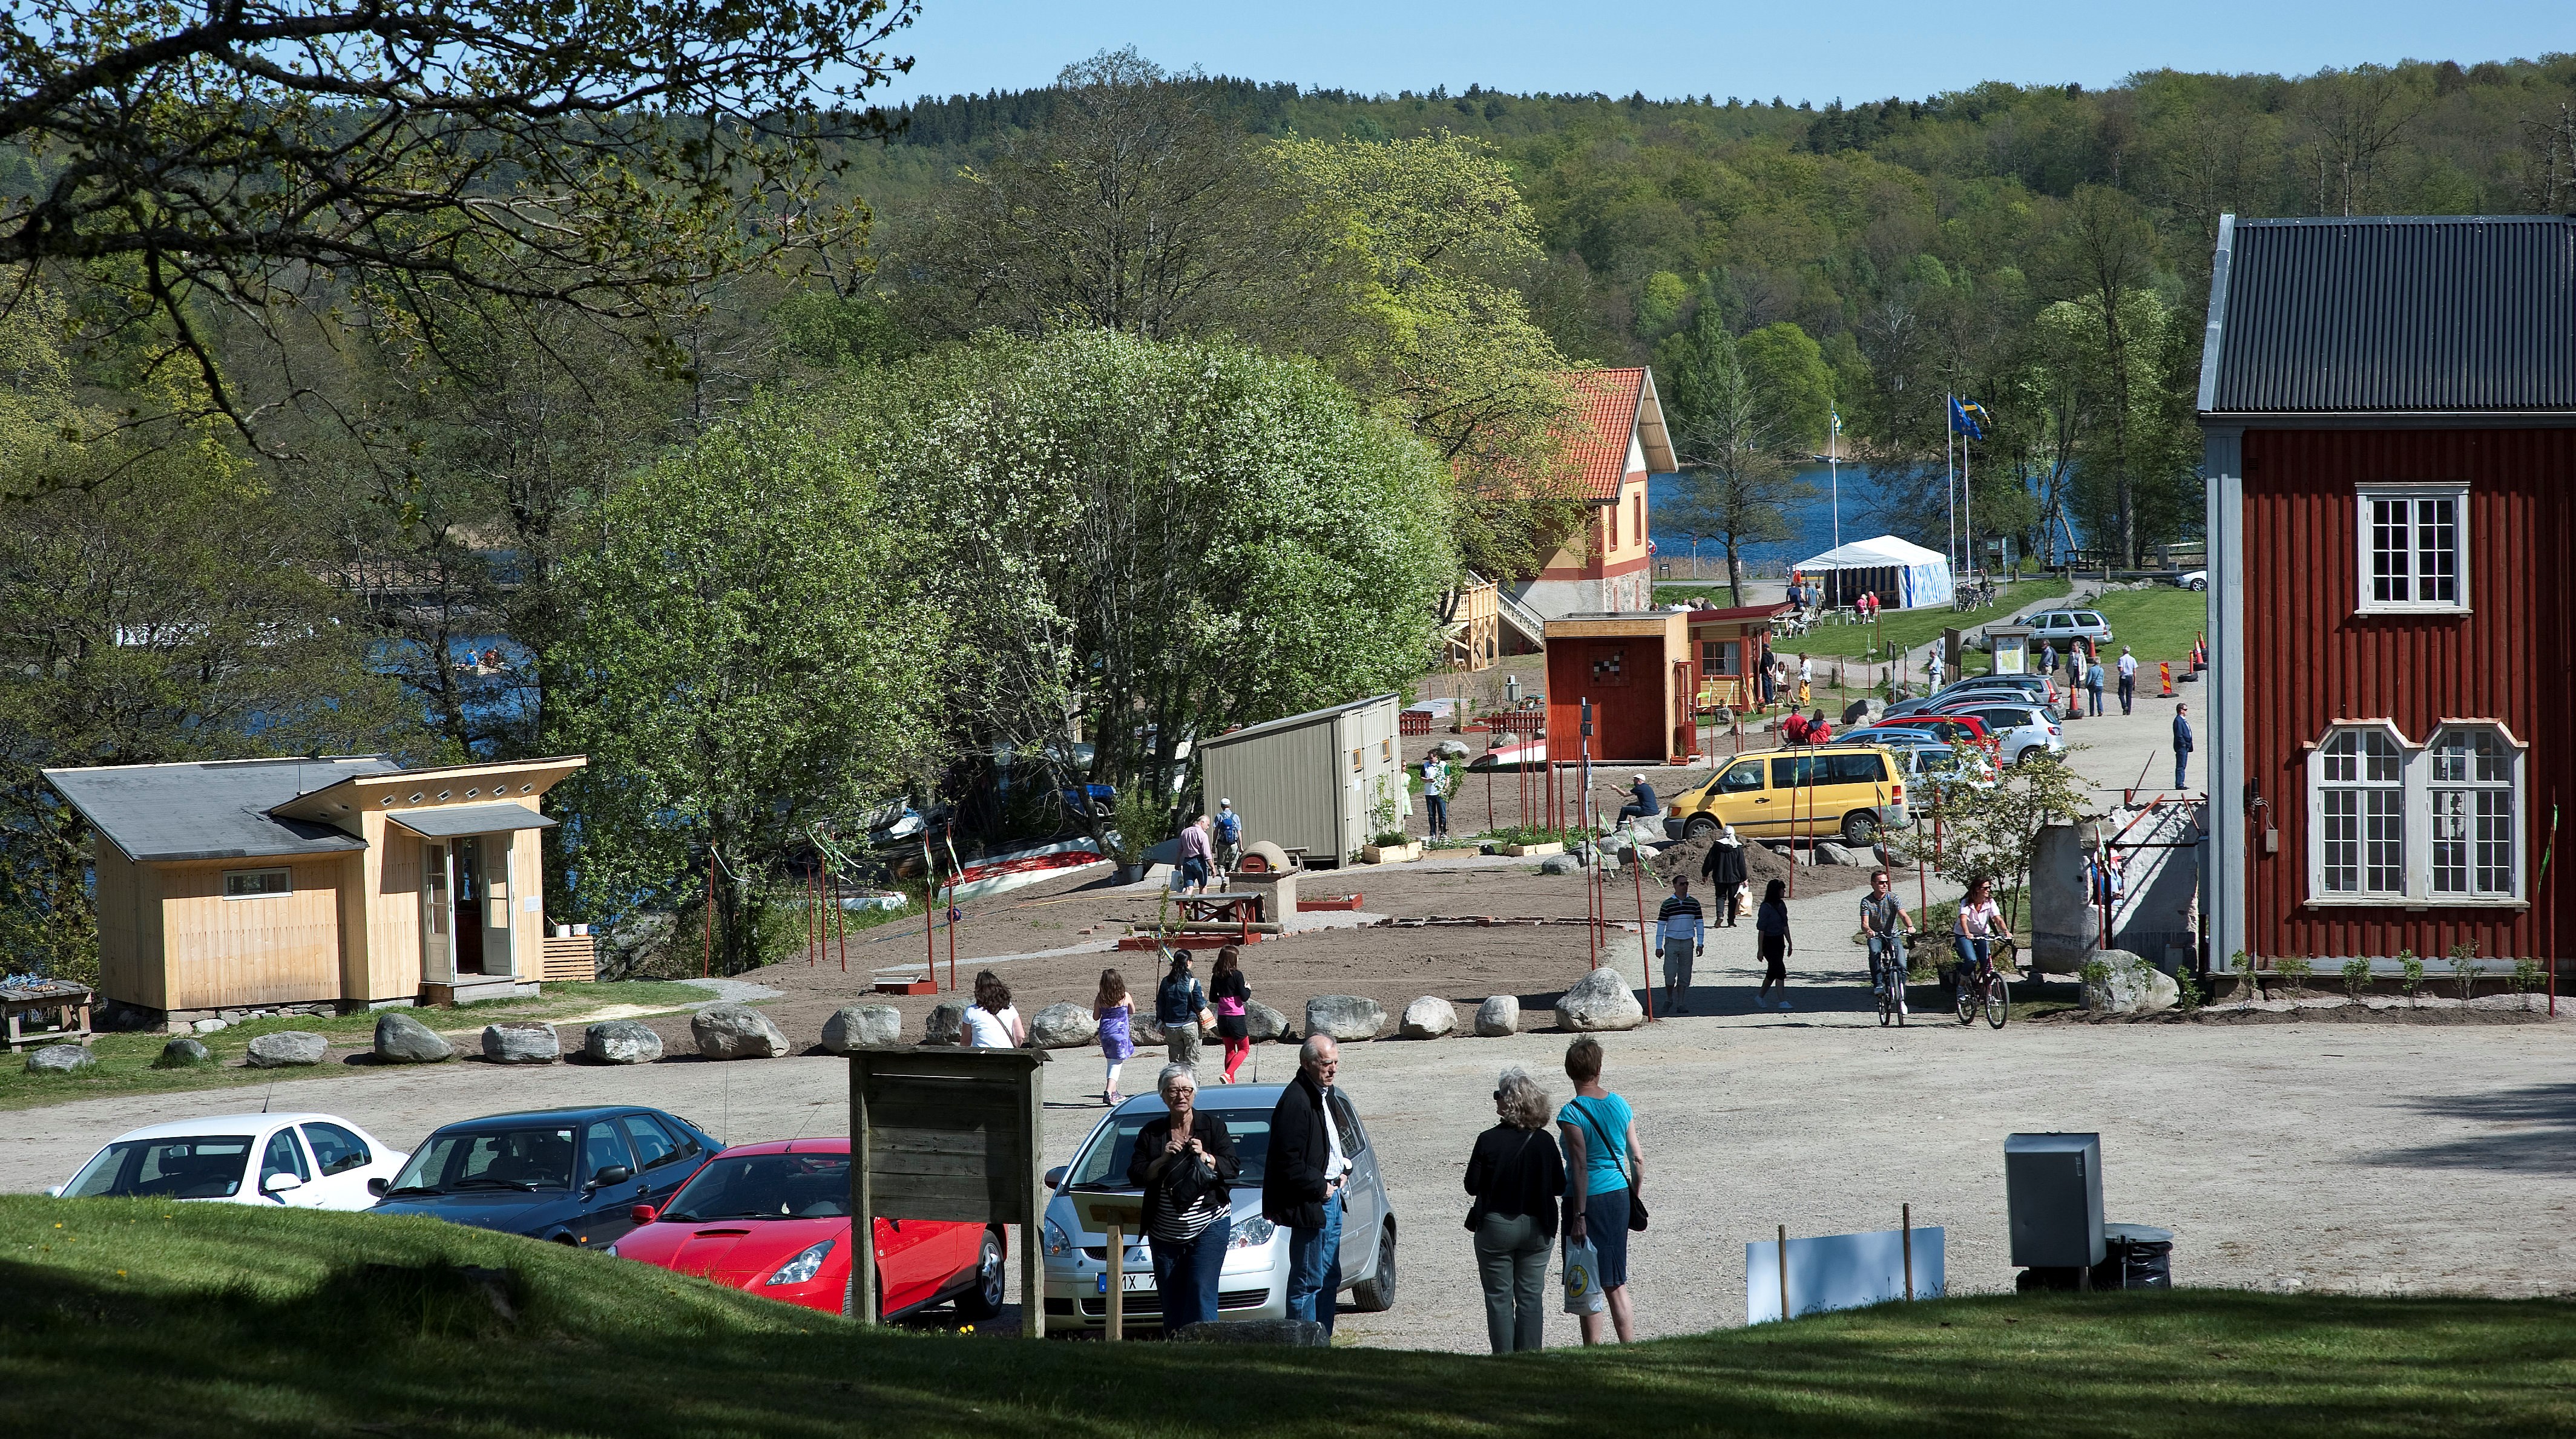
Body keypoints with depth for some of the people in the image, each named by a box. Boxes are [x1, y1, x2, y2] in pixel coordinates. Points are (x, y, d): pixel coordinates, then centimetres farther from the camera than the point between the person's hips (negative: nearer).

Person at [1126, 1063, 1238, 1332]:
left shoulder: (1213, 1126, 3)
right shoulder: (1151, 1132, 8)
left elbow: (1231, 1168, -3)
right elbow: (1136, 1176, 2)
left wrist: (1205, 1157, -19)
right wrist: (1163, 1159, -13)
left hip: (1209, 1226, -3)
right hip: (1166, 1233, 3)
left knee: (1201, 1292, -14)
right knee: (1171, 1301, 3)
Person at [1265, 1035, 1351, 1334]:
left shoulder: (1325, 1093, 11)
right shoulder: (1295, 1101, -20)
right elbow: (1289, 1164, -23)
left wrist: (1343, 1169, 10)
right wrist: (1321, 1188, -16)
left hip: (1330, 1196, 10)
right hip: (1311, 1204, -10)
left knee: (1329, 1280, 16)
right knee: (1308, 1282, -5)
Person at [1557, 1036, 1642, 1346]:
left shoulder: (1571, 1114, -14)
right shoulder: (1620, 1105, 3)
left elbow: (1580, 1167, -18)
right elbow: (1637, 1160, 6)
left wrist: (1579, 1216, -17)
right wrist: (1635, 1198, 18)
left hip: (1588, 1198, -6)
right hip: (1619, 1195, 6)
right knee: (1616, 1284, 14)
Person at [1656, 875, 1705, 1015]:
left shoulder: (1694, 903, 5)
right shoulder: (1667, 904, -2)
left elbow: (1700, 923, 10)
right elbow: (1661, 925, 0)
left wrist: (1700, 944, 4)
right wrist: (1659, 947, -3)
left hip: (1688, 943, 2)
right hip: (1672, 942, -2)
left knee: (1685, 976, 2)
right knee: (1670, 974, -5)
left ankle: (1680, 1004, 7)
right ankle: (1669, 999, 18)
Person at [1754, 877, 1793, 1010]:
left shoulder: (1781, 905, 7)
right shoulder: (1766, 908, -16)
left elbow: (1785, 926, 15)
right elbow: (1761, 930, -15)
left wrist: (1789, 944, 15)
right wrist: (1760, 950, -15)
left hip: (1779, 942, 8)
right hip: (1768, 943, -8)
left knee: (1773, 972, 12)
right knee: (1780, 970, -13)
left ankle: (1760, 997, 27)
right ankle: (1782, 1001, -11)